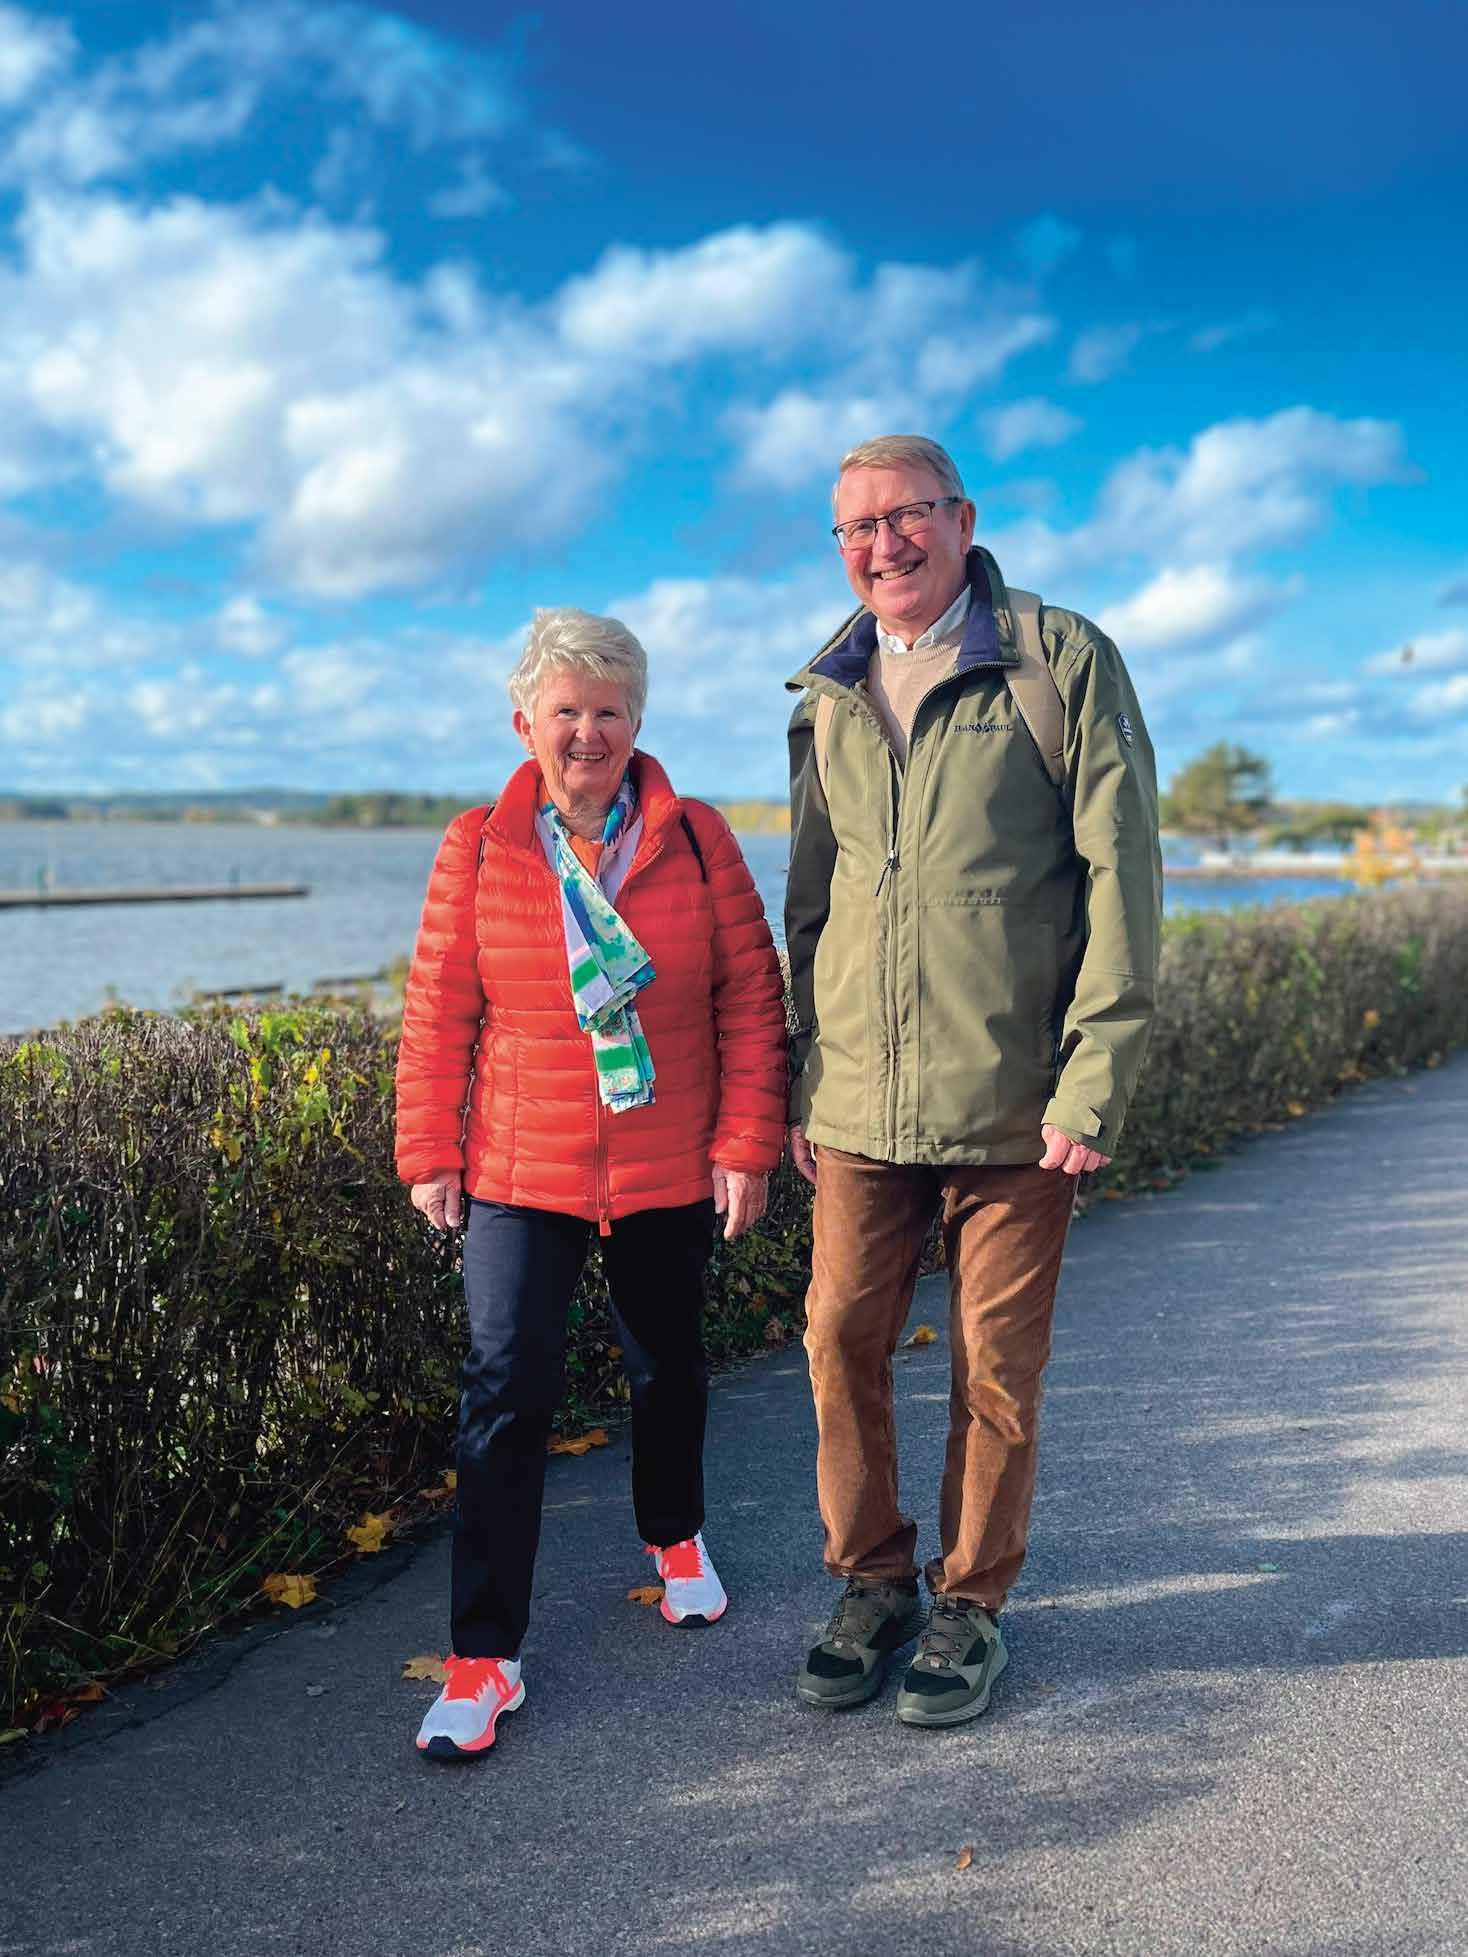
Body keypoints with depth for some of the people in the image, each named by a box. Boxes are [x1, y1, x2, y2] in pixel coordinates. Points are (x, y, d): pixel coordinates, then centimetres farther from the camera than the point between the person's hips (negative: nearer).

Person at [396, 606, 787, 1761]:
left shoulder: (696, 841, -3)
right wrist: (430, 1154, -1)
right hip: (521, 1174, -1)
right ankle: (485, 1658, 2)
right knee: (507, 1392, -7)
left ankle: (676, 1536, 46)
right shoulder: (477, 851, -3)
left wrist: (747, 1144, -6)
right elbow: (438, 1012, 1)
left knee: (668, 1366, 19)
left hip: (670, 1172, 1)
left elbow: (751, 995, -2)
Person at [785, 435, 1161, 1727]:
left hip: (1013, 1106, -4)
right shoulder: (827, 698, 11)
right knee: (843, 1343, 7)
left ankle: (971, 1605, 26)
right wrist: (798, 1082, 13)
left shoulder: (1063, 660, -4)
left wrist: (1095, 1087, -12)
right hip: (859, 1109, 4)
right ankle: (873, 1584, 28)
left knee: (997, 1367, 6)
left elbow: (1122, 878, -7)